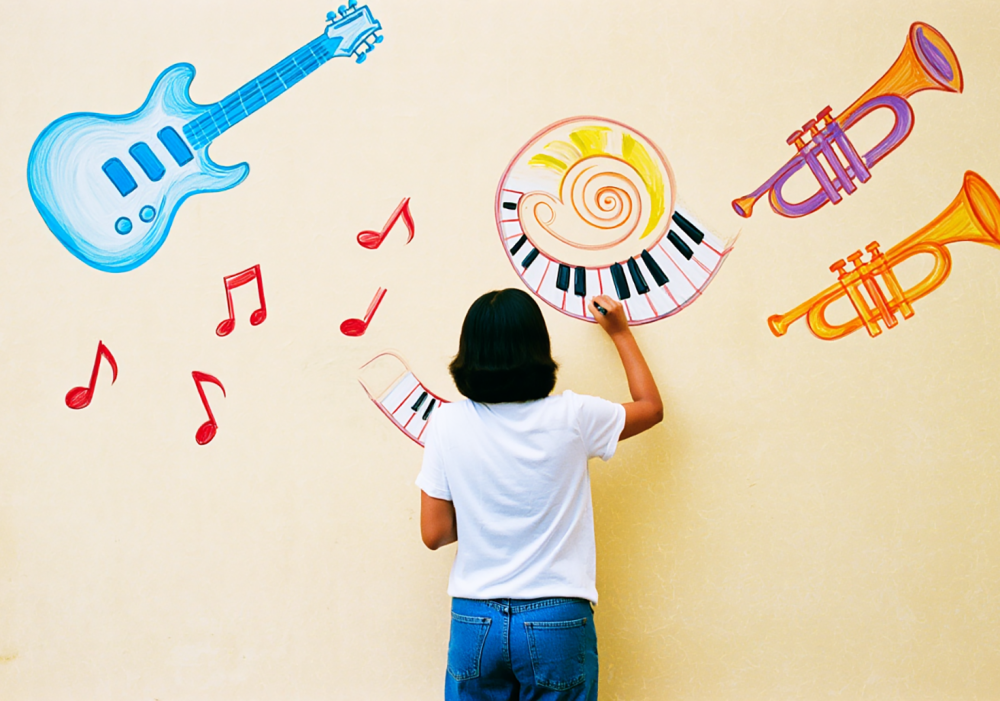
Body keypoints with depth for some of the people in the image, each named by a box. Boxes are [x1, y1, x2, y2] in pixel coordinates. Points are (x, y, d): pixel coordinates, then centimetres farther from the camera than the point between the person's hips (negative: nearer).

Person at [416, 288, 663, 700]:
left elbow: (434, 533, -1)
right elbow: (651, 406, 11)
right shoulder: (571, 418, -9)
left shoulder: (448, 424, -7)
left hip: (475, 622, 1)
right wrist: (621, 333, 21)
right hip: (557, 620, -1)